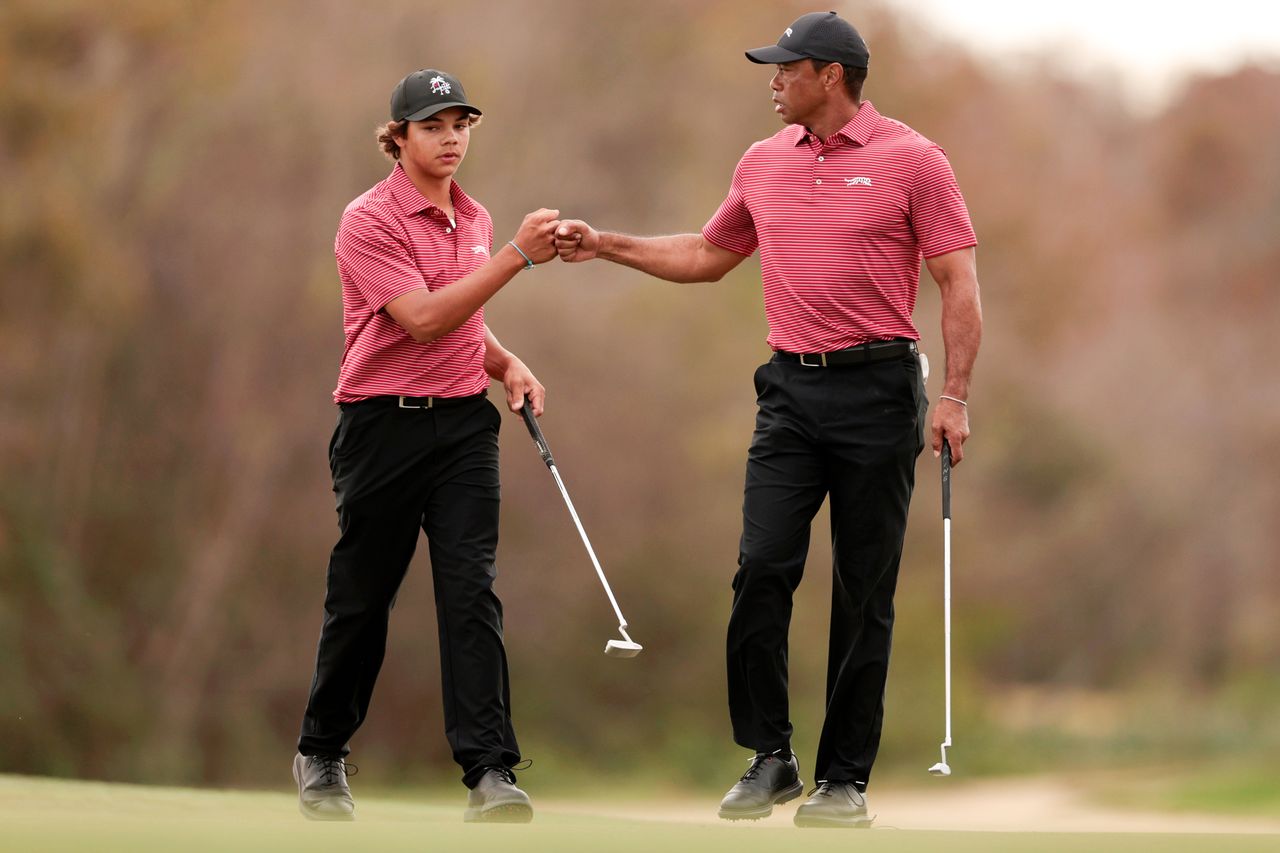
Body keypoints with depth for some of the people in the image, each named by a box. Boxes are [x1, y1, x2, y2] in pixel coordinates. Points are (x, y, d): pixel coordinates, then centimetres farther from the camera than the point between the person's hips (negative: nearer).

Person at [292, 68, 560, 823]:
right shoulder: (370, 221, -11)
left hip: (464, 422, 5)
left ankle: (490, 773, -13)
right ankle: (322, 755, 26)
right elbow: (424, 318, -22)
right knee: (362, 598, 6)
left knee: (472, 592, -8)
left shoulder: (475, 219, 13)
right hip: (385, 423, -5)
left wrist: (508, 365, 7)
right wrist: (516, 256, -25)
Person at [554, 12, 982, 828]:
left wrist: (955, 395, -14)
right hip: (791, 391, 5)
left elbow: (959, 283, -7)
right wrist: (606, 244, 18)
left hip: (877, 391, -5)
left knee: (864, 592, 0)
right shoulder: (763, 163, 11)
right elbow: (707, 257, 25)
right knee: (762, 569, -6)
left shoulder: (913, 160, -6)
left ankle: (846, 777, 7)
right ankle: (770, 757, 4)